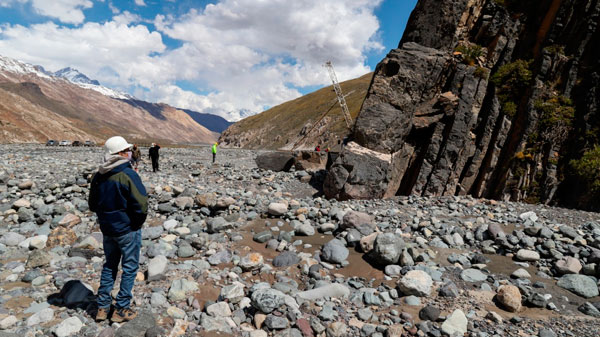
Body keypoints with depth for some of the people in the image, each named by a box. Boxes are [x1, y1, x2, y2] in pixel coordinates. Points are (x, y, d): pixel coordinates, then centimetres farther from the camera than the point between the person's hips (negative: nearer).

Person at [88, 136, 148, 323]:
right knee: (129, 268, 6)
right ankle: (121, 310, 13)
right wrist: (137, 223, -5)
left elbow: (93, 205, 12)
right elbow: (141, 205, -22)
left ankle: (102, 307, 27)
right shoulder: (128, 175, -20)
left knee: (109, 266, 20)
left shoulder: (98, 176, 3)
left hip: (107, 230, 7)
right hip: (128, 230, -7)